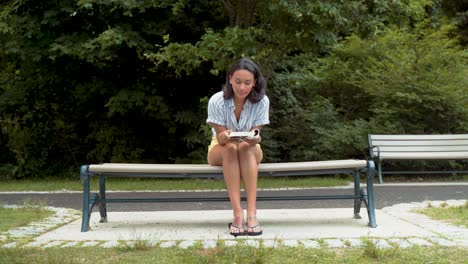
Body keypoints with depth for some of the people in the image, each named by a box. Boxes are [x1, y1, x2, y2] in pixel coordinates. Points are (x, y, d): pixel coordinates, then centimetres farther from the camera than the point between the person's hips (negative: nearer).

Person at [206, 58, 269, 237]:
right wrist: (226, 137, -44)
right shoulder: (217, 101, -20)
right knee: (230, 149, -36)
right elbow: (220, 137, -19)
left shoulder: (262, 101, -17)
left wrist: (254, 139, -42)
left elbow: (255, 136, -17)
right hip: (221, 150, 0)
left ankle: (252, 213, -45)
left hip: (250, 150, 0)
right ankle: (238, 214, -45)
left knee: (247, 147, -35)